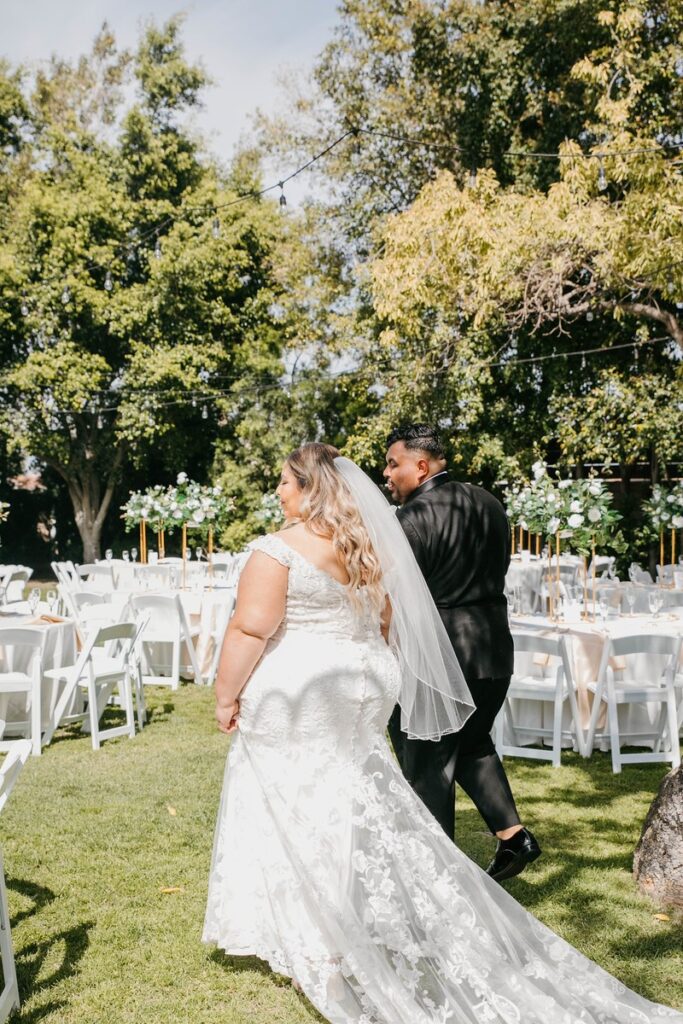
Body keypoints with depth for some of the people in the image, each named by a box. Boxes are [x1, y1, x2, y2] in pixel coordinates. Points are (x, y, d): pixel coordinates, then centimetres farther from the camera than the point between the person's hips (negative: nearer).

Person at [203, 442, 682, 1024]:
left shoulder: (279, 550, -15)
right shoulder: (368, 549, 8)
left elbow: (251, 630, -19)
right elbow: (385, 627, 14)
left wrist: (227, 696, -10)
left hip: (291, 694, -7)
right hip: (360, 694, 7)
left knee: (295, 819, 4)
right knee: (364, 813, 15)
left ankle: (311, 944, 12)